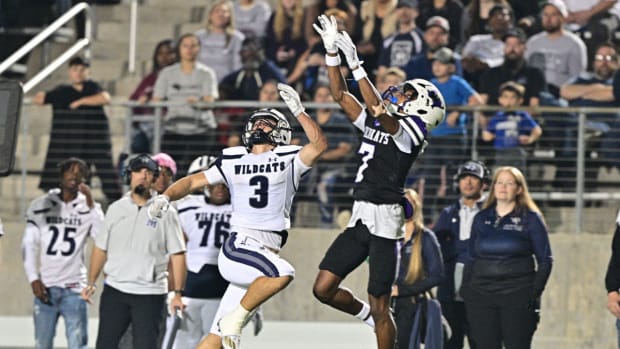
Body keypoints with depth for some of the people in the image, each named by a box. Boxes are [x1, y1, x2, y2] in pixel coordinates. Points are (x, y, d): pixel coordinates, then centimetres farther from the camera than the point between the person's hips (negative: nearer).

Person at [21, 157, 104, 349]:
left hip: (74, 288, -1)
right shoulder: (40, 206, 6)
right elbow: (29, 245, 5)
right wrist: (34, 279, -4)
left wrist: (90, 203, -12)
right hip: (45, 287, 1)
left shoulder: (88, 208, 5)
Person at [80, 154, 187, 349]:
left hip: (150, 295, -3)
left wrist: (178, 294, -9)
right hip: (115, 289, 3)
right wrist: (91, 283, 7)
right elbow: (101, 248, 14)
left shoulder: (165, 212, -1)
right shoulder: (116, 209, 9)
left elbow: (177, 254, -3)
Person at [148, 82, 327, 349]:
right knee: (283, 273, -33)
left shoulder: (288, 160, 12)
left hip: (266, 254, 2)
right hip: (238, 247, -2)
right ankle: (235, 319, -18)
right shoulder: (232, 162, 14)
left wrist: (297, 110, -8)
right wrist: (166, 197, -1)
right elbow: (194, 181, 16)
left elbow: (319, 144, -4)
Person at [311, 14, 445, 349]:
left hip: (383, 220, -7)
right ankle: (367, 315, 30)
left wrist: (355, 63, -25)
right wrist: (331, 51, 7)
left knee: (379, 307, -2)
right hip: (360, 217, 7)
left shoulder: (408, 132, -7)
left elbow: (377, 107, -23)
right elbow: (340, 94, 16)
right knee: (323, 288, 4)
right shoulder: (375, 124, 15)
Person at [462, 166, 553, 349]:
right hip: (481, 295, 3)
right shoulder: (481, 218, 12)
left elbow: (545, 260, 1)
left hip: (517, 297, -3)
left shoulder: (530, 219, 2)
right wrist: (465, 290, 7)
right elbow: (471, 257, 16)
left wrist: (534, 293, -9)